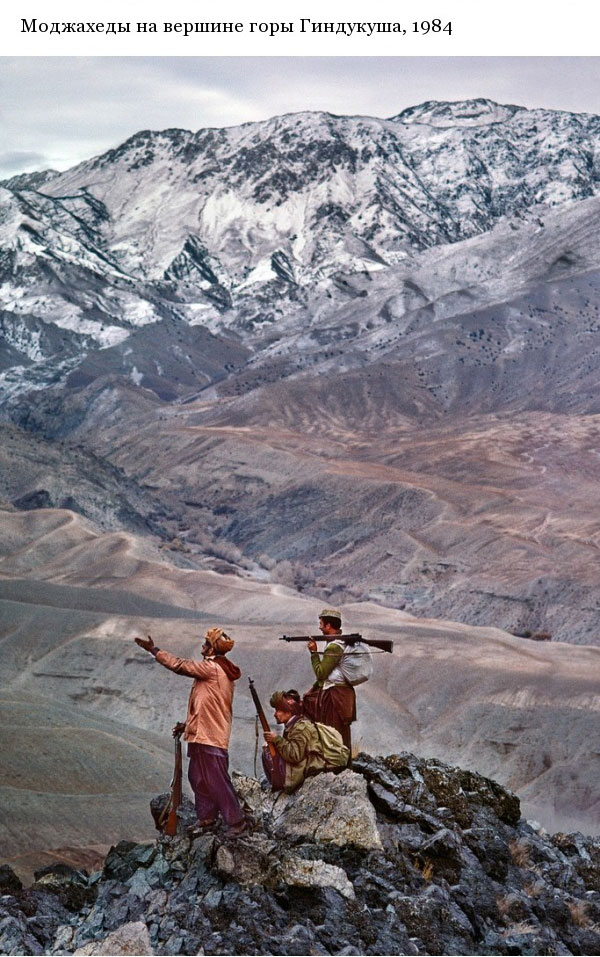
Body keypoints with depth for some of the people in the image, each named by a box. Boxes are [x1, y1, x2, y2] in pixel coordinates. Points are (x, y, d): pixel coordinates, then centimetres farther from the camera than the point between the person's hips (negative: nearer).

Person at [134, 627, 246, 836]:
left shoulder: (212, 668, -14)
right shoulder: (219, 671, 17)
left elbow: (180, 665, -14)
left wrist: (154, 650, -6)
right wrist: (187, 724, 21)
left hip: (210, 738, -10)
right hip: (202, 735, 10)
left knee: (217, 780, -7)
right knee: (197, 777, 16)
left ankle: (235, 820, -2)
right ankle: (206, 816, 23)